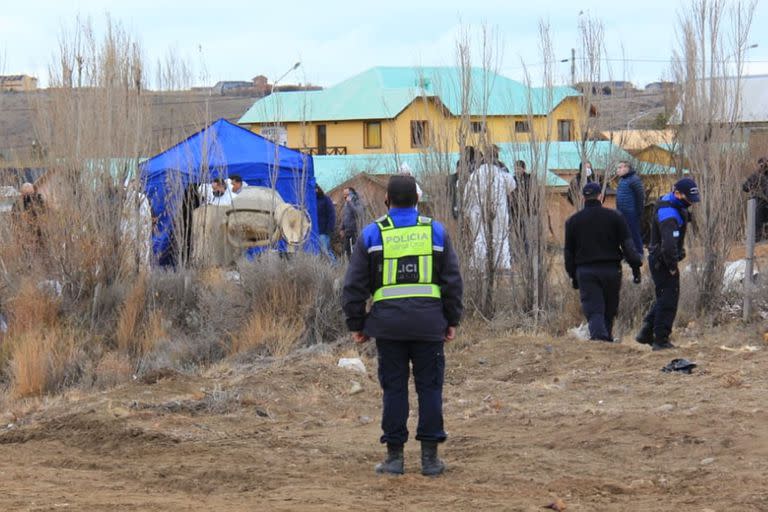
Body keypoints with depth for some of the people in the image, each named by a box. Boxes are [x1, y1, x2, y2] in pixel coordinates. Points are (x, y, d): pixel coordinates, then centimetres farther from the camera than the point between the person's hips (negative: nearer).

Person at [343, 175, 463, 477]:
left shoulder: (372, 234, 2)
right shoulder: (435, 231, 5)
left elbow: (355, 285, 3)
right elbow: (453, 281, 8)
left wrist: (356, 324, 10)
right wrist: (452, 320, 14)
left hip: (388, 322, 0)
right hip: (428, 323, 0)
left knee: (394, 388, 5)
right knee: (429, 388, 6)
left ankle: (395, 456, 6)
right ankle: (430, 457, 5)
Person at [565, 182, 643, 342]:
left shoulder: (573, 221, 7)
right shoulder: (614, 216, 3)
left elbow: (568, 251, 11)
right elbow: (627, 244, -2)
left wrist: (573, 275, 17)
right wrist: (636, 266, -2)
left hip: (585, 271, 0)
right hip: (611, 269, 0)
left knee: (593, 310, -6)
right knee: (609, 310, 13)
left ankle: (598, 336, -25)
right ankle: (607, 337, 15)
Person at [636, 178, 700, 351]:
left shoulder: (672, 204, 9)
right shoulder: (669, 214, -25)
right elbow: (669, 245, -35)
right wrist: (672, 266, -21)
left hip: (659, 260, 10)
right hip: (662, 262, -10)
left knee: (664, 298, 18)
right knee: (668, 300, -4)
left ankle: (646, 333, 20)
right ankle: (661, 340, 0)